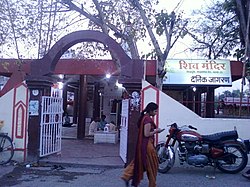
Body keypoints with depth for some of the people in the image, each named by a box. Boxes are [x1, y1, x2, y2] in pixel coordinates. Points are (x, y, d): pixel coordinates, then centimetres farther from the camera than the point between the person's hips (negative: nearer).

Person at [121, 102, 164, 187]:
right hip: (147, 144, -9)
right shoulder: (148, 119, -20)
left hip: (141, 144, 9)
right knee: (152, 164, 5)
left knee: (139, 162, 17)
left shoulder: (143, 117, 10)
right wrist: (156, 131, -10)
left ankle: (127, 176, 17)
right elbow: (147, 134, -22)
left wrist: (154, 129, 11)